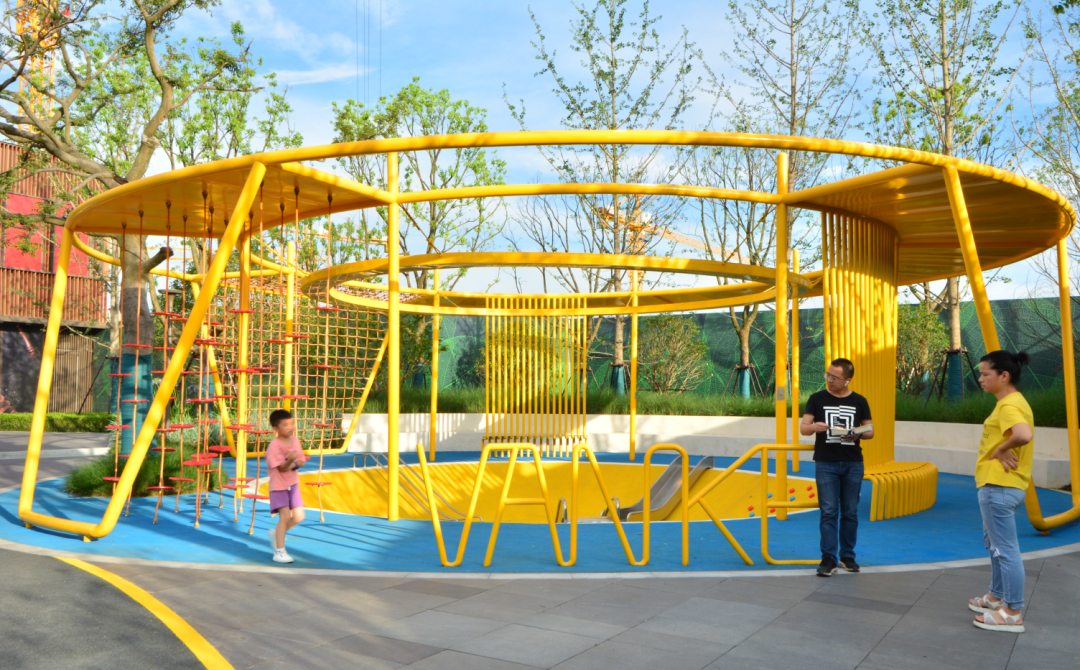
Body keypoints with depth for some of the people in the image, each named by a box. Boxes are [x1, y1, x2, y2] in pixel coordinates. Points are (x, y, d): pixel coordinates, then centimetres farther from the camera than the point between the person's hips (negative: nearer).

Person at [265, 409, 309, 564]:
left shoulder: (295, 440, 3)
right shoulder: (274, 445, -18)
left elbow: (302, 461, 4)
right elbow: (282, 467, -23)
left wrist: (294, 464, -16)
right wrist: (290, 460, -43)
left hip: (293, 484, 6)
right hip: (279, 486, -6)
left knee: (298, 517, 3)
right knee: (285, 516, -11)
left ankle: (276, 533, 29)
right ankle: (279, 552, 0)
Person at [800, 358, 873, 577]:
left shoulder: (859, 402, 7)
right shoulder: (818, 399, 3)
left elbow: (870, 430, 11)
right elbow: (803, 427, 1)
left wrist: (858, 434, -11)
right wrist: (814, 427, -22)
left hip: (853, 464, 2)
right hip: (826, 463, -2)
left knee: (850, 512, 7)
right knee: (829, 512, -5)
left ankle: (847, 556, 20)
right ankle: (828, 559, -3)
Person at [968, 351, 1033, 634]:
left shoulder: (1009, 406, -19)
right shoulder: (1009, 403, 14)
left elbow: (1024, 435, -38)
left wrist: (1001, 449, -22)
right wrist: (999, 450, 1)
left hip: (999, 487, -11)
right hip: (997, 485, 11)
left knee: (1005, 549, -3)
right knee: (994, 543, 23)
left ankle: (1013, 614, 5)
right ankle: (996, 597, 37)